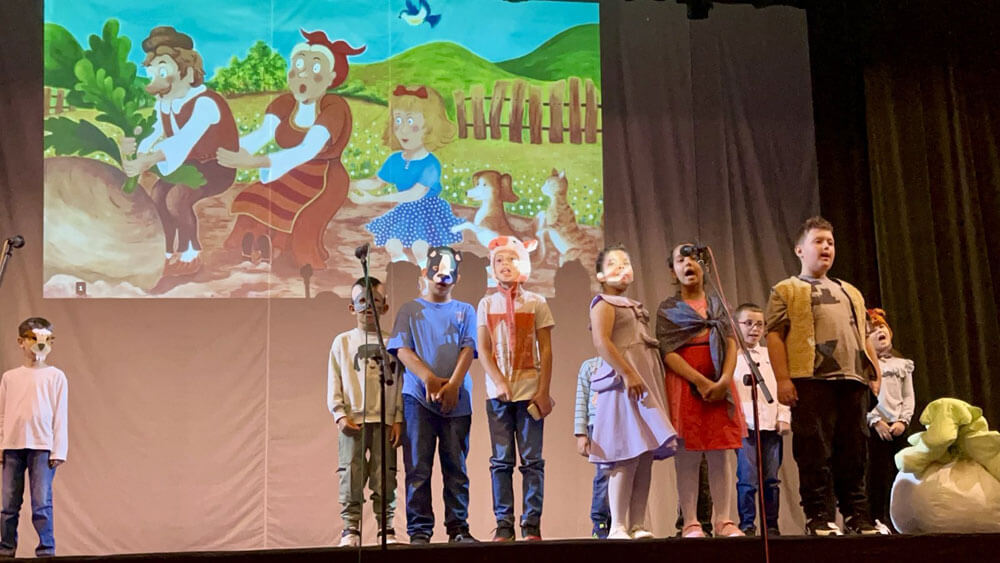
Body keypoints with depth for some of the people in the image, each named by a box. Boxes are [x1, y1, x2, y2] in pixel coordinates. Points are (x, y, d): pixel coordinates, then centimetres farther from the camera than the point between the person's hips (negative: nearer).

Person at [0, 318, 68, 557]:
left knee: (41, 503, -5)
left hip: (42, 447, -3)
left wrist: (58, 450, -3)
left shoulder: (55, 376, 3)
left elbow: (61, 415, 2)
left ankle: (46, 551, 1)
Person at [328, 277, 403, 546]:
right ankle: (351, 528, 2)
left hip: (385, 421, 0)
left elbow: (400, 382, 6)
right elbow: (334, 382, 7)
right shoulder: (343, 342, 9)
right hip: (352, 422, 0)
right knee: (351, 475, -3)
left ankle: (387, 528, 6)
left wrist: (398, 419, -1)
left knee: (385, 477, -1)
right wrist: (340, 414, -4)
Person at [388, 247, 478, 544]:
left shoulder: (465, 311, 17)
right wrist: (430, 379, -15)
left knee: (456, 466, 1)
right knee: (418, 467, -4)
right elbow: (402, 349, 2)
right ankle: (419, 530, -2)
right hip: (418, 397, -1)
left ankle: (458, 527, 4)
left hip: (456, 398, 1)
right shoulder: (409, 310, 14)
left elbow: (468, 349, 4)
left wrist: (453, 384, -13)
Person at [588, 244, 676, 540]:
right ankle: (618, 526, -10)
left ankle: (638, 525, 5)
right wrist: (628, 374, -24)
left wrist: (655, 384, 17)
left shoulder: (635, 307, 25)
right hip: (624, 382, -8)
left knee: (646, 457, 3)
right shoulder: (603, 303, -2)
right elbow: (601, 342, -16)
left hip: (647, 381, 8)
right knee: (628, 456, -13)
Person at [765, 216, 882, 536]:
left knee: (854, 452, 3)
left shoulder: (851, 293, 28)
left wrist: (875, 372, 15)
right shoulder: (786, 290, 10)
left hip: (852, 379, 5)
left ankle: (856, 515, 9)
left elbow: (863, 338, 28)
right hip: (811, 380, -5)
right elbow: (775, 335, 0)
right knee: (816, 451, -8)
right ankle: (819, 517, -4)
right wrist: (782, 378, -10)